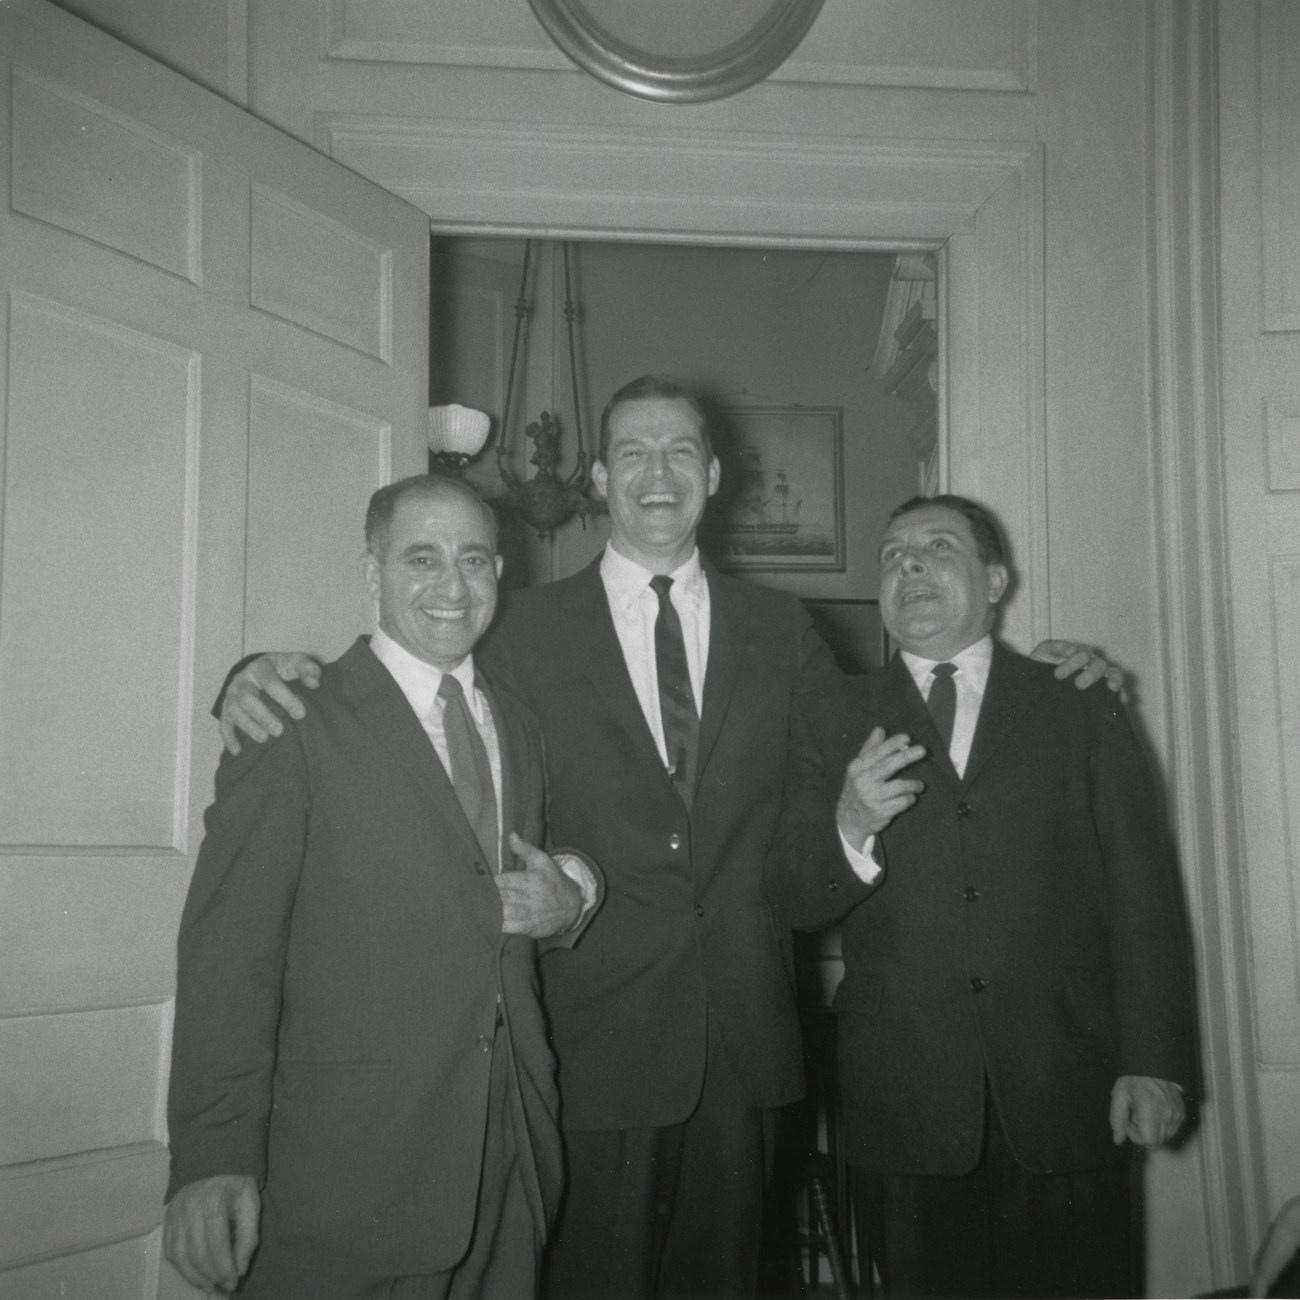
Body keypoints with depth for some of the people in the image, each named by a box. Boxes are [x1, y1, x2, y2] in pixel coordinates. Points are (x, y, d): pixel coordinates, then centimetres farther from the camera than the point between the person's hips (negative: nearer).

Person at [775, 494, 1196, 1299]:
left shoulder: (1082, 714, 6)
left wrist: (1154, 1063, -4)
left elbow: (1145, 894, 2)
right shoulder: (840, 726, 6)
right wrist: (849, 832, -19)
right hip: (904, 1101, 0)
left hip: (1066, 1093, 0)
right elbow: (793, 904, 1)